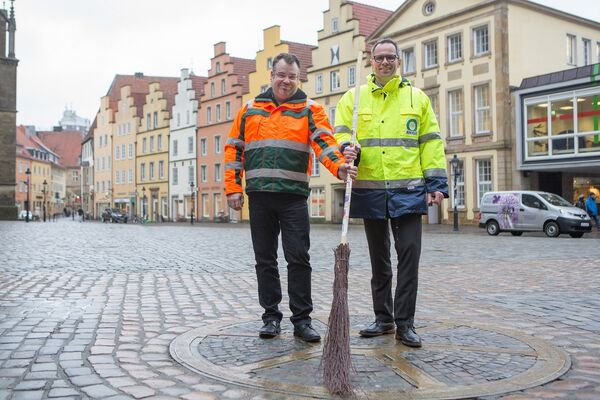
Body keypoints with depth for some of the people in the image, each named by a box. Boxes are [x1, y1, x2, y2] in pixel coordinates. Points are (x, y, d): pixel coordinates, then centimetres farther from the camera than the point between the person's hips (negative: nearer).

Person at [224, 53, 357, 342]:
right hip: (259, 196, 3)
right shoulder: (250, 110, 13)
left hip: (294, 196, -2)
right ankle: (271, 317, 18)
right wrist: (233, 188, 5)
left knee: (298, 258, -2)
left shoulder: (309, 110, 6)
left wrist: (339, 166, -29)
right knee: (265, 260, 8)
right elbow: (234, 149, 13)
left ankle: (302, 319, 7)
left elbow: (324, 142, -10)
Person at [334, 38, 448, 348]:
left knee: (409, 254, -5)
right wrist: (347, 151, -20)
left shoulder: (417, 97, 11)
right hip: (370, 190, 1)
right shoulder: (353, 97, 11)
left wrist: (436, 183, 0)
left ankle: (405, 322, 4)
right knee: (378, 258, 11)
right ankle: (383, 318, 23)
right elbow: (341, 134, 4)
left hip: (408, 191, -1)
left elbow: (431, 143, 8)